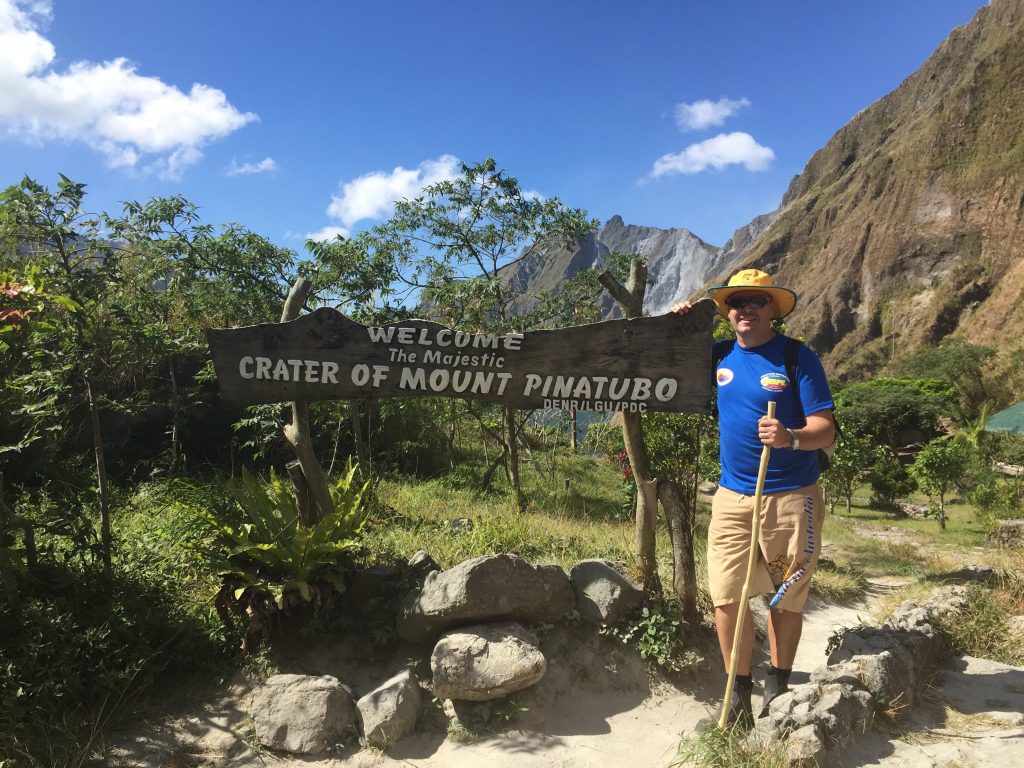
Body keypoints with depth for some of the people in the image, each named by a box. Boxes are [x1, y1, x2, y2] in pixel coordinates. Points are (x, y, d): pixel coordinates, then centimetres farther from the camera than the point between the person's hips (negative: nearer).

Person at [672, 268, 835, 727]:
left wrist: (791, 438, -34)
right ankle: (739, 692, 14)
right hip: (732, 496, 3)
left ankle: (778, 685, 31)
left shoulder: (798, 358, -7)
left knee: (786, 600, 12)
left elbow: (825, 430, -12)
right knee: (727, 597, -3)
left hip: (791, 498, -3)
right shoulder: (719, 357, 5)